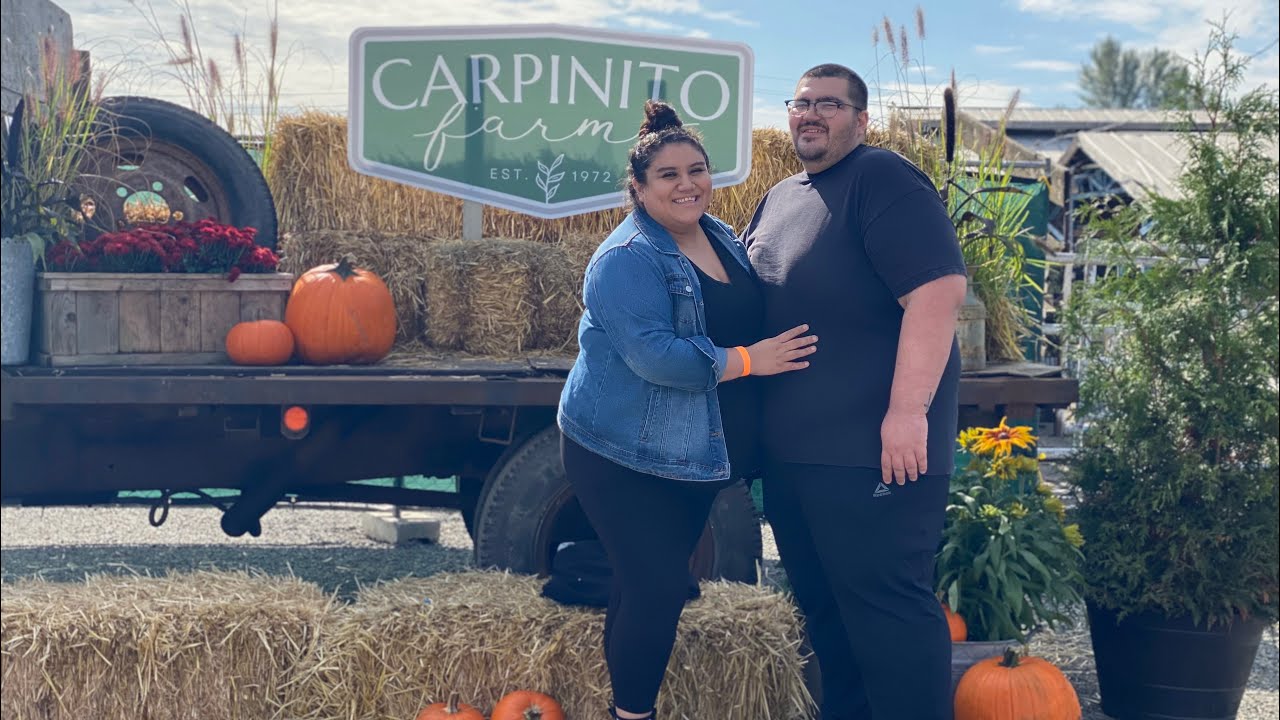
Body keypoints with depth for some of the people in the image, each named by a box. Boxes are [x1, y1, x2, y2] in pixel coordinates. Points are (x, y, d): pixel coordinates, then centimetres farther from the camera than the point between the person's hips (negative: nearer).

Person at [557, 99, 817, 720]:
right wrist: (749, 360, -24)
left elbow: (747, 319, 24)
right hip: (625, 458, -8)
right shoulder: (627, 260, -19)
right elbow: (654, 355, -29)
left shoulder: (721, 236, 8)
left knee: (651, 585, 16)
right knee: (659, 589, -8)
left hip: (697, 457, 8)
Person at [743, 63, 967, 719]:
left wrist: (907, 412, -25)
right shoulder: (778, 198, 17)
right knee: (821, 603, 16)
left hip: (870, 447, -9)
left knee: (885, 603, -6)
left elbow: (938, 290, -21)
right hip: (790, 446, 9)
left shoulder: (881, 180, -10)